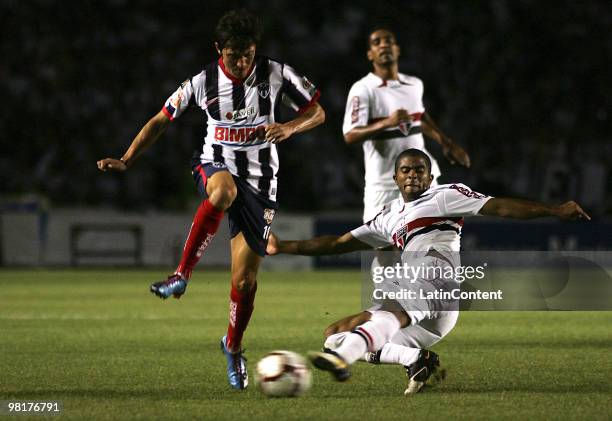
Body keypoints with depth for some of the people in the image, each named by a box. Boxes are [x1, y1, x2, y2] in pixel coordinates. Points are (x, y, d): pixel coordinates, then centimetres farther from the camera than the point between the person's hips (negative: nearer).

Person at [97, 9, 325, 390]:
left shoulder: (276, 74, -7)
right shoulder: (203, 83, -5)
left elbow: (317, 113, 2)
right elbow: (162, 120, 5)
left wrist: (289, 128, -20)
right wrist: (126, 161, -3)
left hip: (259, 180, 1)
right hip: (216, 165, -1)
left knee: (245, 279, -1)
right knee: (223, 192, -43)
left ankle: (234, 347, 27)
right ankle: (182, 276, -39)